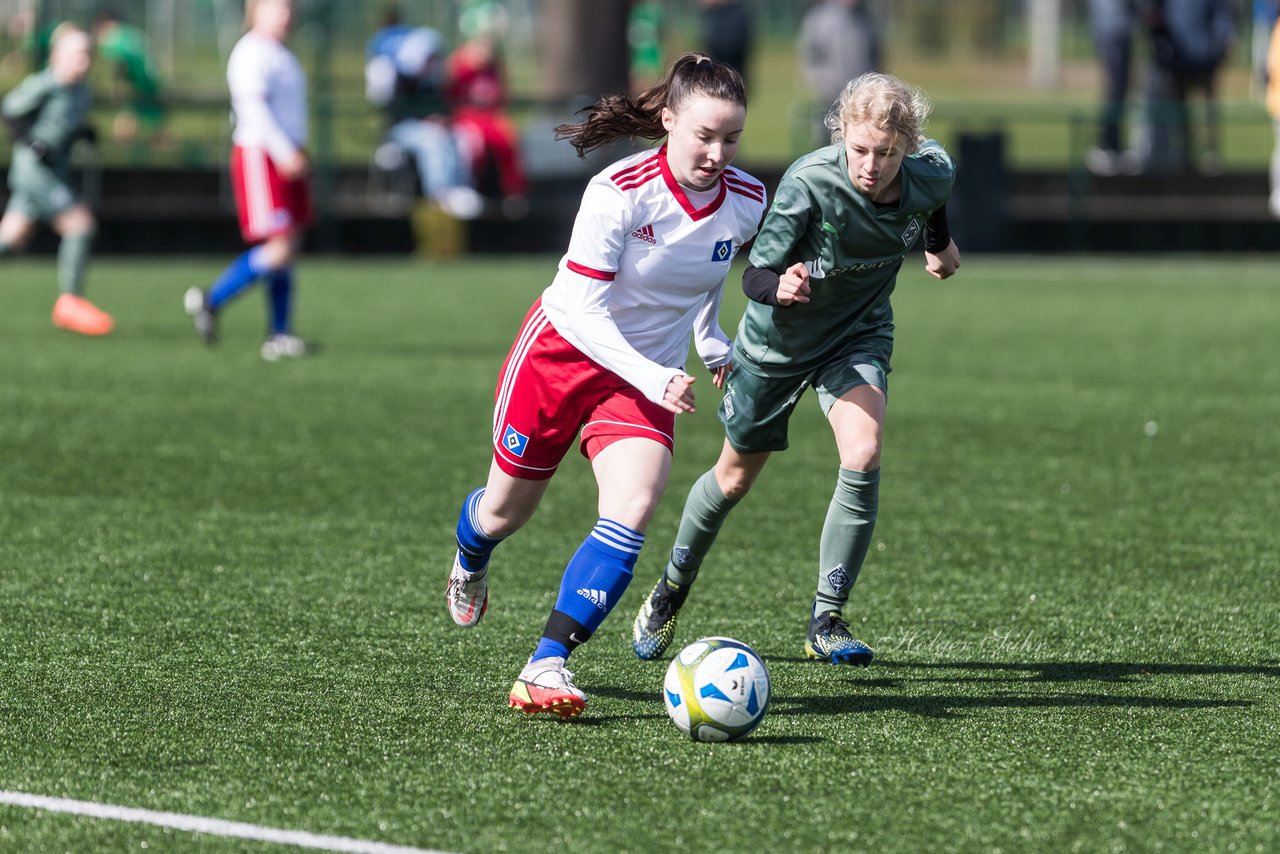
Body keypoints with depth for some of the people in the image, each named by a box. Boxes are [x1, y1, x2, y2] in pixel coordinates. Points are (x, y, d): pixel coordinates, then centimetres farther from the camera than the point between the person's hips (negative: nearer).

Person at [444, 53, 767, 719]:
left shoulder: (747, 202, -12)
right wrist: (653, 379, -36)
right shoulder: (619, 192, -26)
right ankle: (470, 562, 53)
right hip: (563, 354, -3)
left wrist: (711, 340, 21)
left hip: (649, 373, 3)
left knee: (634, 508, -23)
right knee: (505, 512, 14)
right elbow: (585, 312, -25)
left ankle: (546, 668, -23)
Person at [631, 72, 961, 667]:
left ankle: (826, 622, -10)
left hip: (859, 335, 2)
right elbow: (753, 275, -31)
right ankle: (671, 590, 43)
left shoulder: (932, 174, -22)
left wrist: (940, 244, 22)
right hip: (778, 342, -2)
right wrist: (778, 288, -54)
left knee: (863, 455, -24)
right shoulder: (809, 182, -34)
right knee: (736, 477, 14)